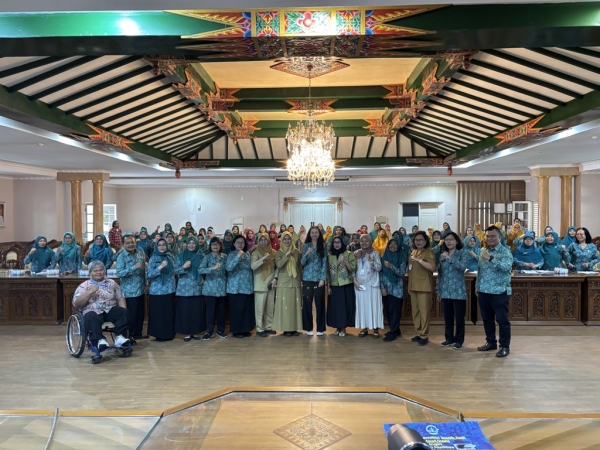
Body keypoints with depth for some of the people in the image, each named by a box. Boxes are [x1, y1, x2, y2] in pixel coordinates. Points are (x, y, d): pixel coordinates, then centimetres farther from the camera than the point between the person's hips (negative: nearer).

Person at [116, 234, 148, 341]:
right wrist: (134, 267, -30)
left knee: (141, 313, 15)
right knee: (131, 314, 2)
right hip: (130, 291, -6)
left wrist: (145, 282, 12)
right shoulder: (121, 257, -13)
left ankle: (138, 333, 29)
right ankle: (130, 335, 16)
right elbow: (119, 273, -24)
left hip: (141, 289, 6)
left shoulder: (141, 252, 4)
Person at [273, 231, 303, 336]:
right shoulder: (279, 252, 0)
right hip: (284, 282, -2)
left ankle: (294, 328, 13)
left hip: (295, 282, 2)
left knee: (295, 304, 4)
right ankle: (286, 328, 5)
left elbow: (300, 266, 12)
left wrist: (300, 276, 7)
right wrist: (286, 255, -22)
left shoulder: (296, 251, 7)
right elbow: (278, 265, -16)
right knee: (285, 305, -2)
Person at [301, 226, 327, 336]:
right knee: (307, 303, 2)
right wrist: (307, 253, -22)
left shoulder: (323, 246, 3)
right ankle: (308, 328, 13)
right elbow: (302, 263, -3)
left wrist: (323, 278, -7)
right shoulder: (306, 246, 4)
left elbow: (324, 263, 0)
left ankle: (320, 328, 13)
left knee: (319, 303, 3)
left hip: (319, 278, 0)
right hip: (307, 278, 0)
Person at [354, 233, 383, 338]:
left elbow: (379, 268, -7)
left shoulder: (375, 253, -1)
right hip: (359, 284, 3)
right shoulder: (356, 254, 7)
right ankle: (364, 328, 14)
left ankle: (375, 328, 7)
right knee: (361, 306, 5)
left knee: (373, 305, -1)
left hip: (372, 284, -3)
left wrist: (370, 260, -19)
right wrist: (355, 281, -3)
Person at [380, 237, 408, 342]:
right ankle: (395, 331, 22)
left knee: (395, 311, -3)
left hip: (396, 288, -4)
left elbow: (402, 273, -10)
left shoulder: (402, 257, -4)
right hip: (386, 287, 4)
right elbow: (381, 272, 5)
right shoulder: (385, 256, 6)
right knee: (388, 310, 8)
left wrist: (391, 266, -24)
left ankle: (393, 333, 6)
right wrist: (382, 287, -2)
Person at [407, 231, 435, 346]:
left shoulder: (429, 252, -7)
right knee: (415, 311, 11)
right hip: (413, 286, 7)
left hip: (424, 286, -7)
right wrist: (409, 285, 17)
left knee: (424, 311, -3)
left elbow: (432, 267, -23)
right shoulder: (413, 252, 14)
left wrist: (419, 260, -29)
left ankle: (424, 335, 5)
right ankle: (419, 333, 21)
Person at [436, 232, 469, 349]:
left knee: (459, 317, 2)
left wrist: (450, 258, -25)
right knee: (447, 317, 11)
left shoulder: (463, 253, -2)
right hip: (445, 291, 5)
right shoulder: (442, 255, 11)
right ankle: (449, 338, 23)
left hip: (458, 291, -4)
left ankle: (459, 340, 15)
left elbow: (463, 266, -22)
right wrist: (438, 290, 12)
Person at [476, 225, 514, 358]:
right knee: (487, 319, 15)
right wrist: (477, 286, 18)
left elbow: (506, 267, -26)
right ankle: (491, 342, 28)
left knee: (502, 320, 1)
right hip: (483, 291, 7)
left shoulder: (505, 251, -8)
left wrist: (491, 259, -30)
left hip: (499, 292, -7)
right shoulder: (483, 251, 13)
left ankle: (505, 346, 13)